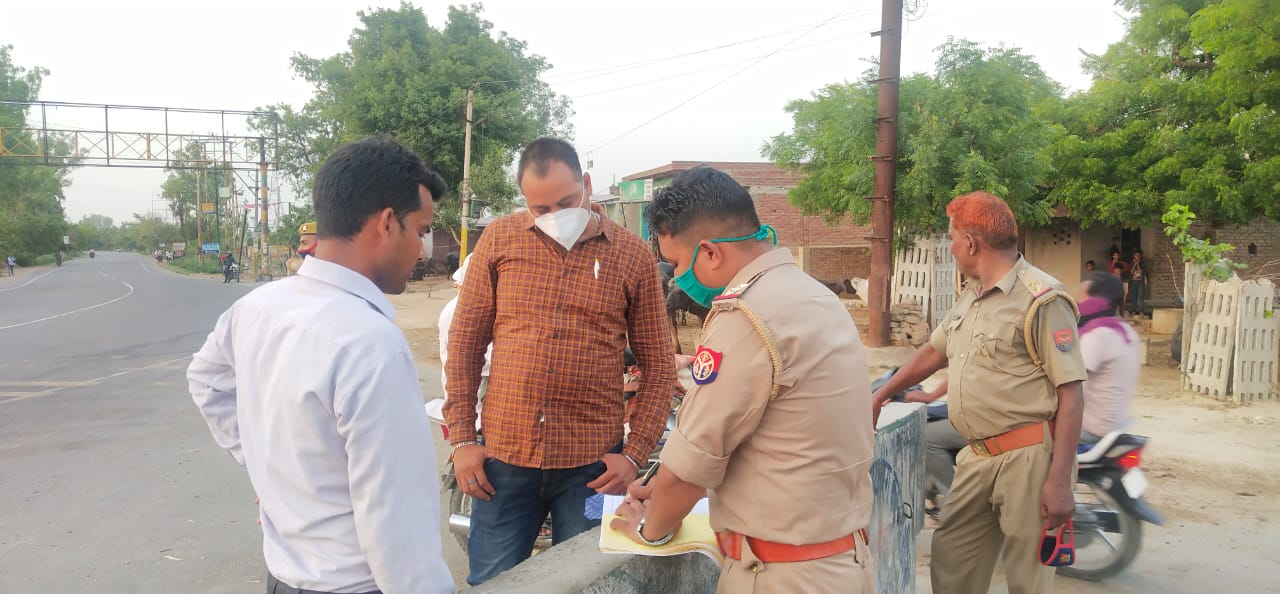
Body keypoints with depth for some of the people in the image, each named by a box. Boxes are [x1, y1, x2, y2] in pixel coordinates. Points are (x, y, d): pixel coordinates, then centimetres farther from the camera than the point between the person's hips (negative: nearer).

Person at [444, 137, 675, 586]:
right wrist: (462, 438, 2)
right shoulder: (499, 239, 1)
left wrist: (635, 454, -4)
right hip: (503, 455, 1)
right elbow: (465, 342, 6)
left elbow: (658, 365, 3)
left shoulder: (633, 254, -1)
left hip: (592, 464, 0)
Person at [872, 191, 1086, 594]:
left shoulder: (1041, 299, -14)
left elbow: (1070, 393, -17)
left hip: (1028, 457, -8)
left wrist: (1060, 480, -20)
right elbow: (934, 352, 26)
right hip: (979, 456, 8)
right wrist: (882, 394, 27)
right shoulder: (970, 297, 13)